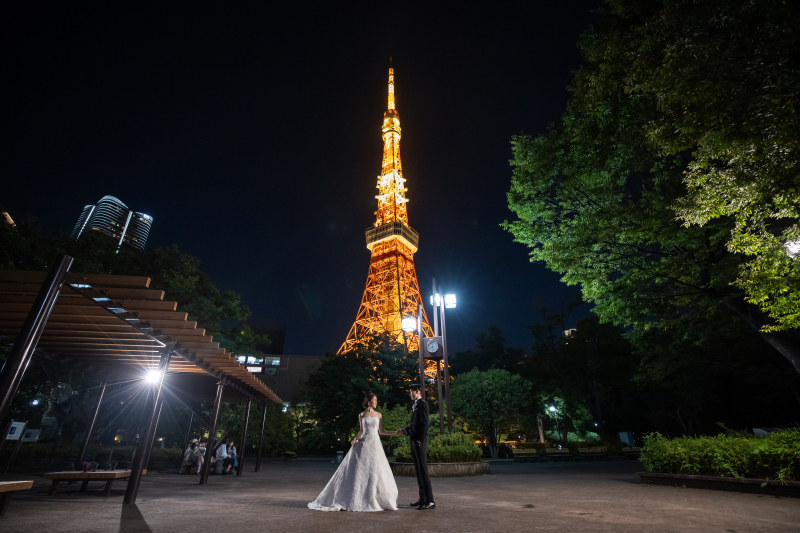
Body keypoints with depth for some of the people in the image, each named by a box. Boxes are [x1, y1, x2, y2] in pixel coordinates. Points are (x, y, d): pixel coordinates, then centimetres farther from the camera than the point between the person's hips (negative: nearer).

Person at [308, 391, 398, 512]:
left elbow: (381, 431, 10)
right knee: (358, 471, -2)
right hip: (363, 444, -1)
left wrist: (395, 432, 2)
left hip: (375, 445, 1)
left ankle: (377, 500, 12)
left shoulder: (378, 415, 8)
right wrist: (355, 439, -4)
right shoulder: (361, 415, 6)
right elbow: (361, 431, 12)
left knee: (376, 473, -2)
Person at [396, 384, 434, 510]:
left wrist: (420, 440, -19)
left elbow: (425, 423, -18)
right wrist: (405, 430, 10)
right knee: (418, 471, 14)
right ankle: (423, 498, 24)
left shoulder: (423, 404, -11)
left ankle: (430, 501, 1)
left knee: (423, 471, -5)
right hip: (414, 442, 9)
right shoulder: (415, 406, 17)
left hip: (420, 442, -9)